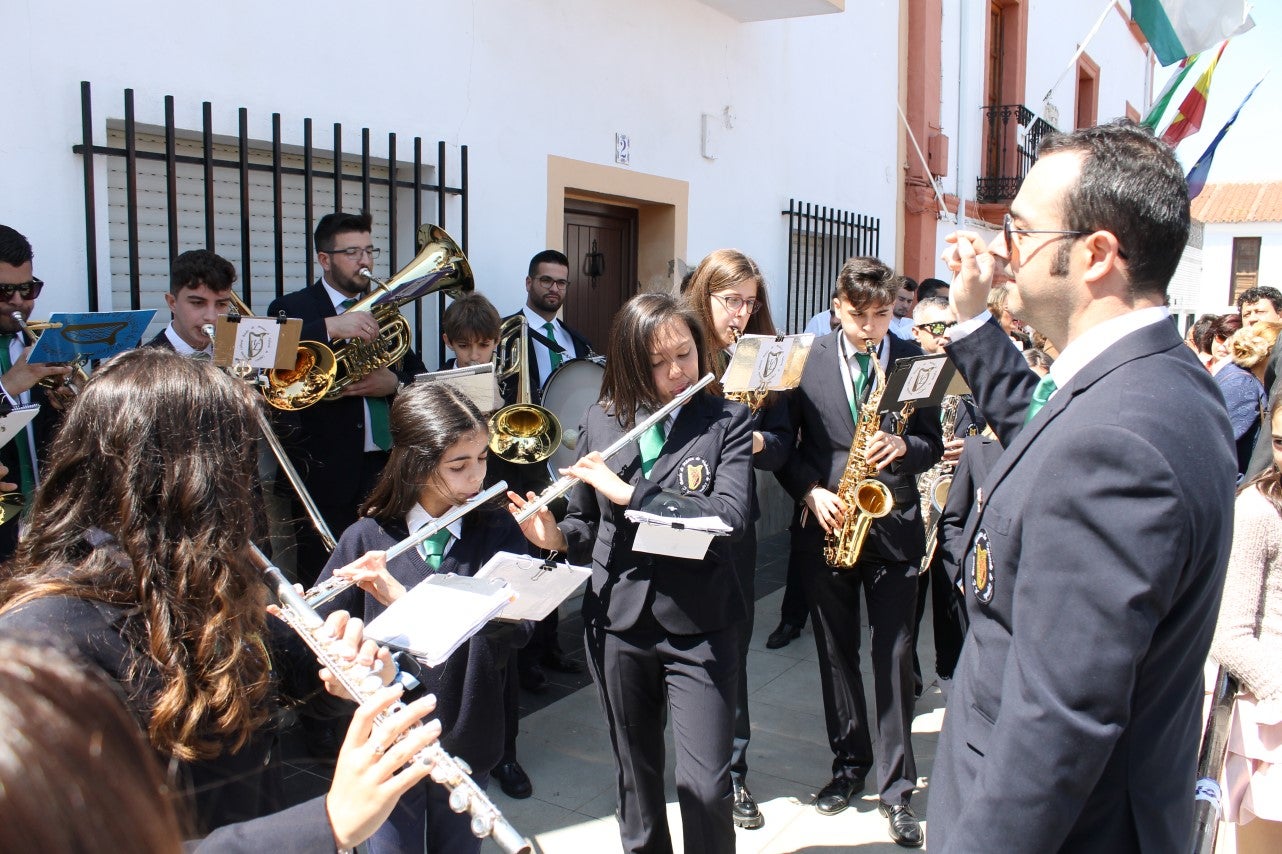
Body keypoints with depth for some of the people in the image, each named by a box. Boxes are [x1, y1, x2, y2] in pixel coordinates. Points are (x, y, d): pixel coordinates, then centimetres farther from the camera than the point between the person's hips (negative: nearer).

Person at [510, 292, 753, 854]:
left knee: (704, 785, 0)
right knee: (635, 772, 19)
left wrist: (630, 492, -25)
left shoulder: (727, 422, -6)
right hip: (617, 622, 3)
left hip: (699, 626, -3)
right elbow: (586, 524, 9)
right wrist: (557, 537, -13)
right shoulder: (602, 421, 1)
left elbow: (731, 517, -21)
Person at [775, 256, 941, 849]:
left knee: (894, 659, 4)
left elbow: (933, 442, 4)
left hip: (893, 526, -1)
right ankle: (849, 763, 30)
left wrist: (903, 447, -16)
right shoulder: (809, 360, 0)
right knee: (836, 654, 12)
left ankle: (896, 785, 17)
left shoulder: (914, 359, 0)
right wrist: (810, 491, -11)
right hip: (826, 523, 1)